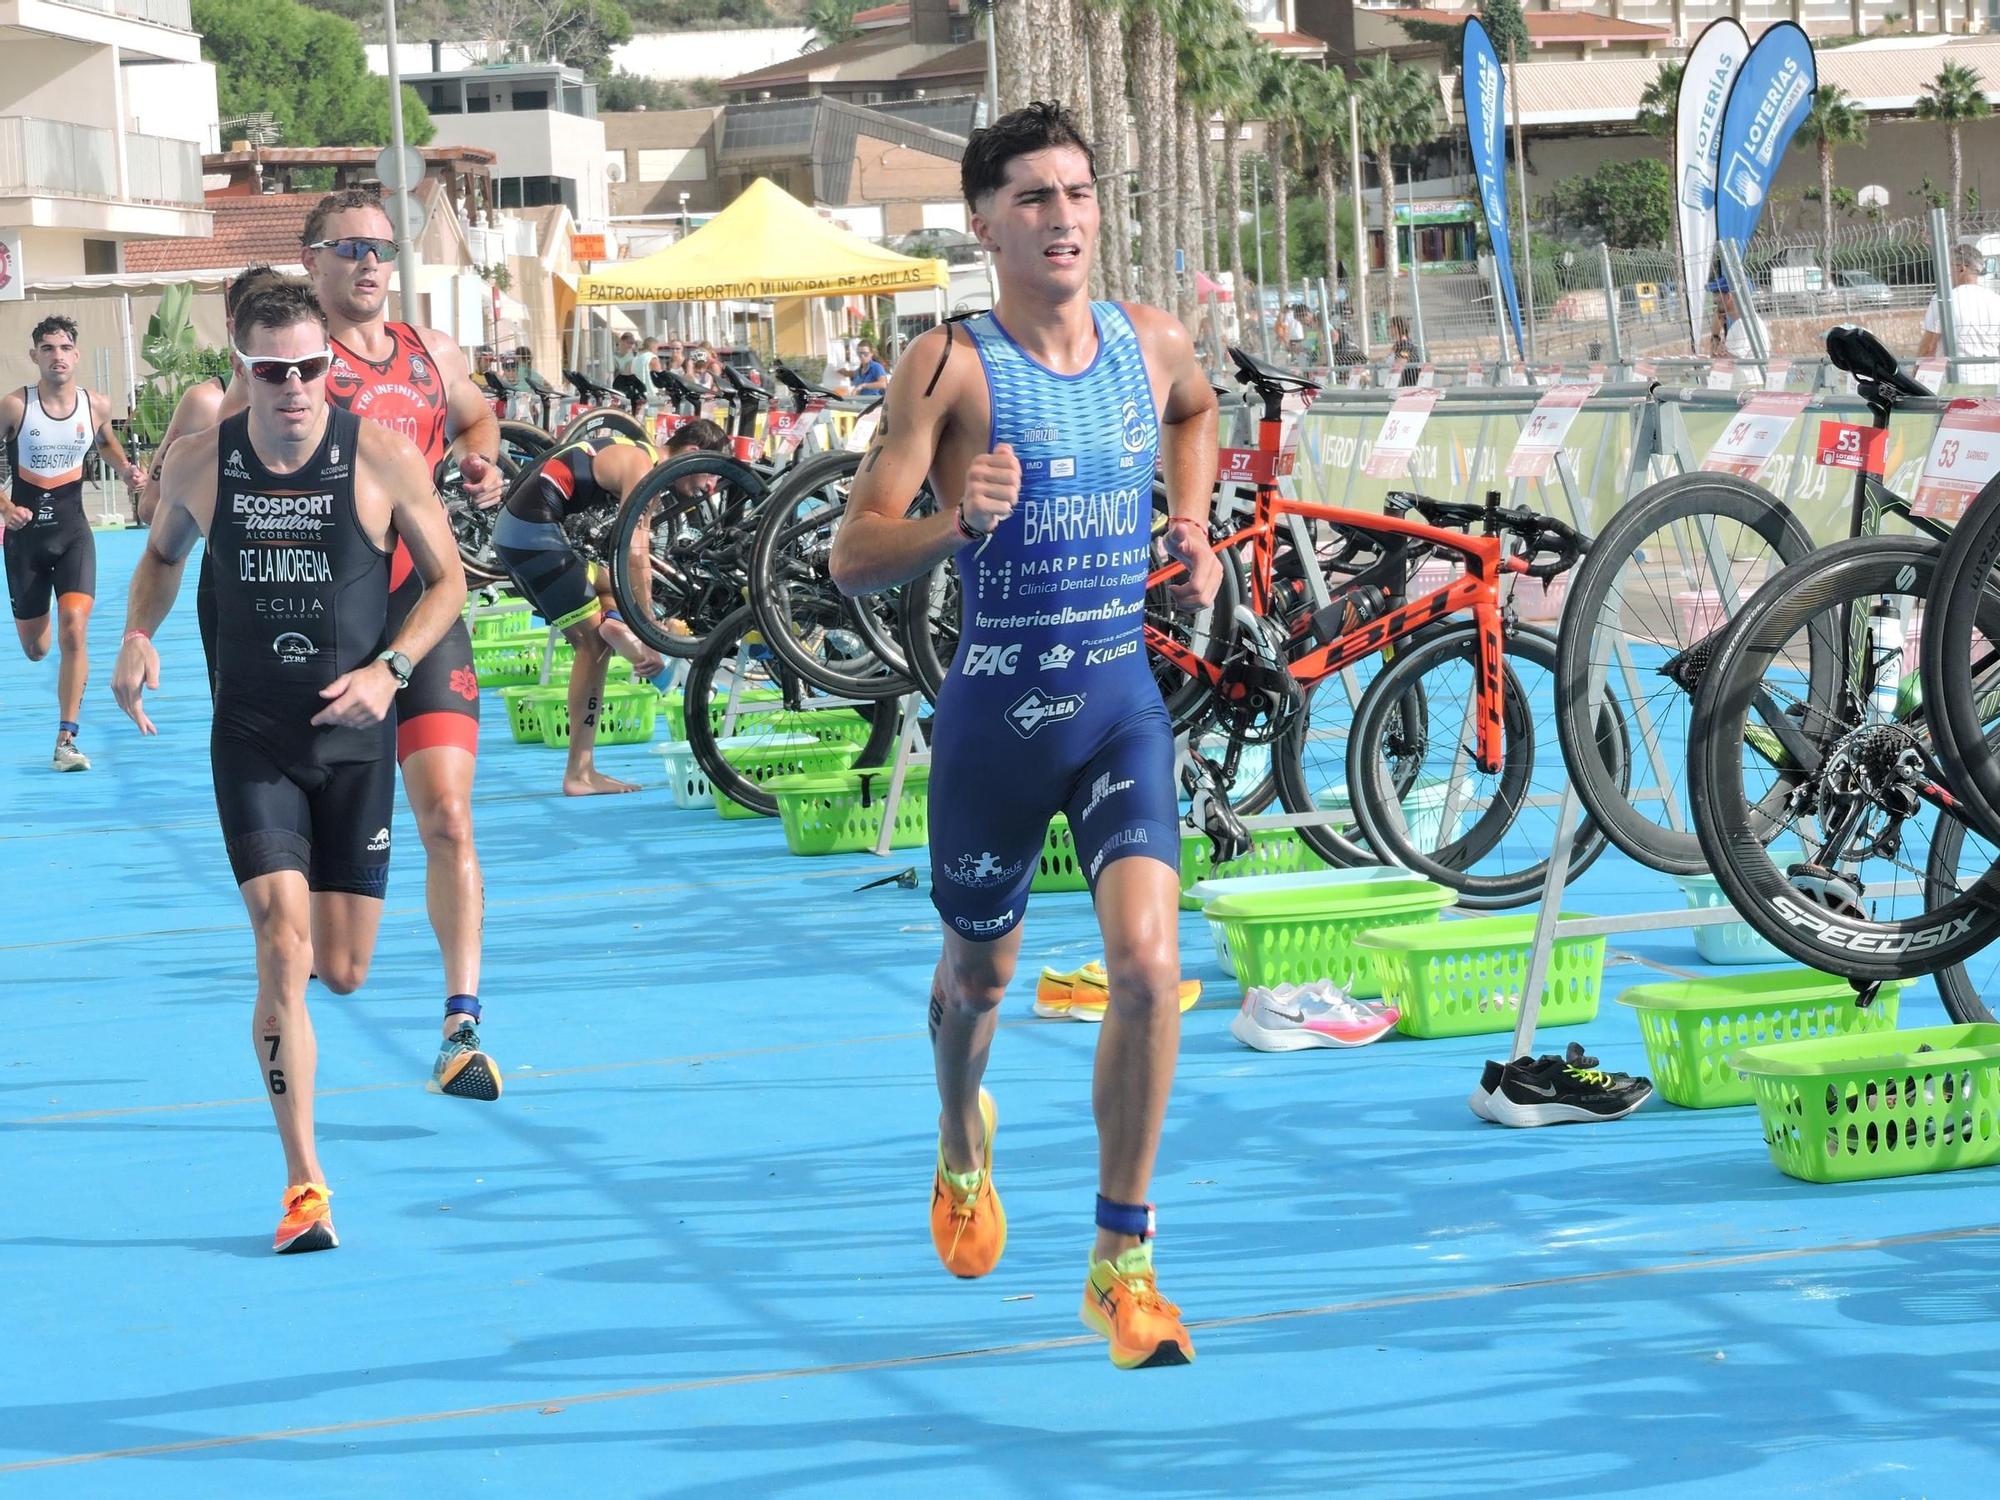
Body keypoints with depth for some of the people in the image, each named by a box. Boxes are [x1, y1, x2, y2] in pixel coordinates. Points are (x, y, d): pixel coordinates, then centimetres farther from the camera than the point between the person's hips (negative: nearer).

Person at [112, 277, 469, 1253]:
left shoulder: (383, 458, -9)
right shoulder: (200, 461, -3)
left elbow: (447, 578, 1)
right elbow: (163, 554, 17)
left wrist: (388, 669, -15)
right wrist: (138, 636, -3)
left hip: (354, 741, 0)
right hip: (252, 742, 0)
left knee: (342, 973, 5)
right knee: (282, 955, -15)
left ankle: (312, 930, 45)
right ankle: (303, 1184, -7)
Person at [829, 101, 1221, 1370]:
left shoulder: (1153, 344, 2)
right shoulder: (953, 366, -11)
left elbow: (1196, 410, 30)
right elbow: (853, 558, -14)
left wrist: (1193, 526, 14)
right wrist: (959, 522, -32)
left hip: (1123, 702, 2)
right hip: (996, 708, -2)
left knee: (1150, 960, -17)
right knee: (981, 972, 17)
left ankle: (1123, 1262, -5)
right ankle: (963, 1140, 52)